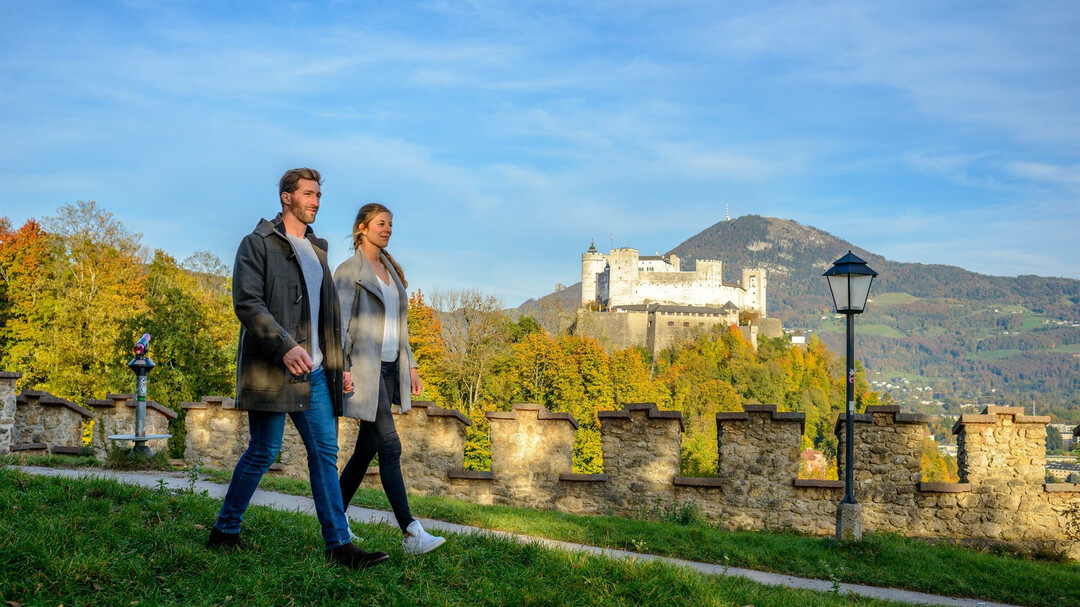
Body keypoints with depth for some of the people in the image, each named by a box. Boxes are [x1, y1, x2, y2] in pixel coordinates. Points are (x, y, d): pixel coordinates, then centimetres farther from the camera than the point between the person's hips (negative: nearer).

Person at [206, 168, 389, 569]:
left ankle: (339, 544, 4)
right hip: (271, 370, -7)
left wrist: (340, 363, 17)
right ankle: (225, 531, 16)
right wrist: (285, 347, -24)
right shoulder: (258, 243, -3)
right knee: (263, 451, -2)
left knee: (325, 453, 3)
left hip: (313, 371, 7)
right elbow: (247, 302, -15)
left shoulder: (317, 249, 20)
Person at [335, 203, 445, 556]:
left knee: (367, 447, 10)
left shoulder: (391, 270, 17)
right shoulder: (349, 271, -5)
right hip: (364, 368, -8)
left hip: (389, 368, 8)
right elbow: (339, 322, -11)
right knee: (390, 447, -13)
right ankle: (411, 534, -15)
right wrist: (340, 367, -20)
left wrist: (410, 365, 17)